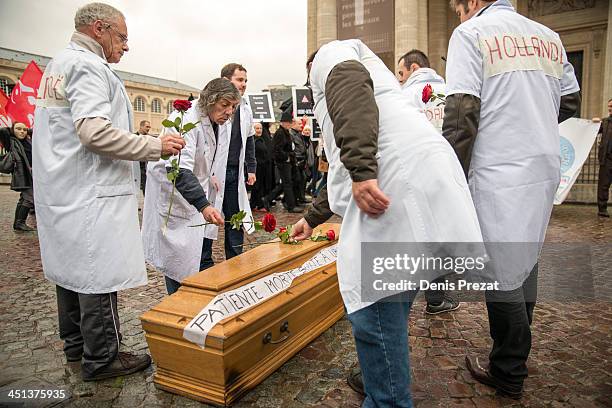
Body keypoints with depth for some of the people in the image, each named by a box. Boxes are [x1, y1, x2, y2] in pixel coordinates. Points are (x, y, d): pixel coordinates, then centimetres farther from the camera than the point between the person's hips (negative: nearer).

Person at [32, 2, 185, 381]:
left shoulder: (57, 64, 20)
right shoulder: (89, 67, -12)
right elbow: (94, 132, -25)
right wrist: (156, 146, -19)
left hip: (60, 190, 11)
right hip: (92, 193, -11)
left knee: (71, 266, 17)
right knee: (100, 275, -3)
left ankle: (75, 343, 31)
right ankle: (101, 358, 8)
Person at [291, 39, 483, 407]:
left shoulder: (331, 55, 16)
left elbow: (350, 82, -12)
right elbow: (343, 172, 44)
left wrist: (361, 171, -23)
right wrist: (311, 219, 52)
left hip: (401, 178, -10)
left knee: (373, 304, -4)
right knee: (389, 301, 18)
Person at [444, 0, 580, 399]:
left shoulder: (471, 32, -5)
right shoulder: (550, 37, 15)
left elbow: (462, 113, -14)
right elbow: (570, 101, 20)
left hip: (499, 174, -7)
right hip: (546, 170, 7)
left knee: (501, 271, 2)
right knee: (525, 259, 18)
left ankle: (508, 373, 17)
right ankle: (517, 352, 34)